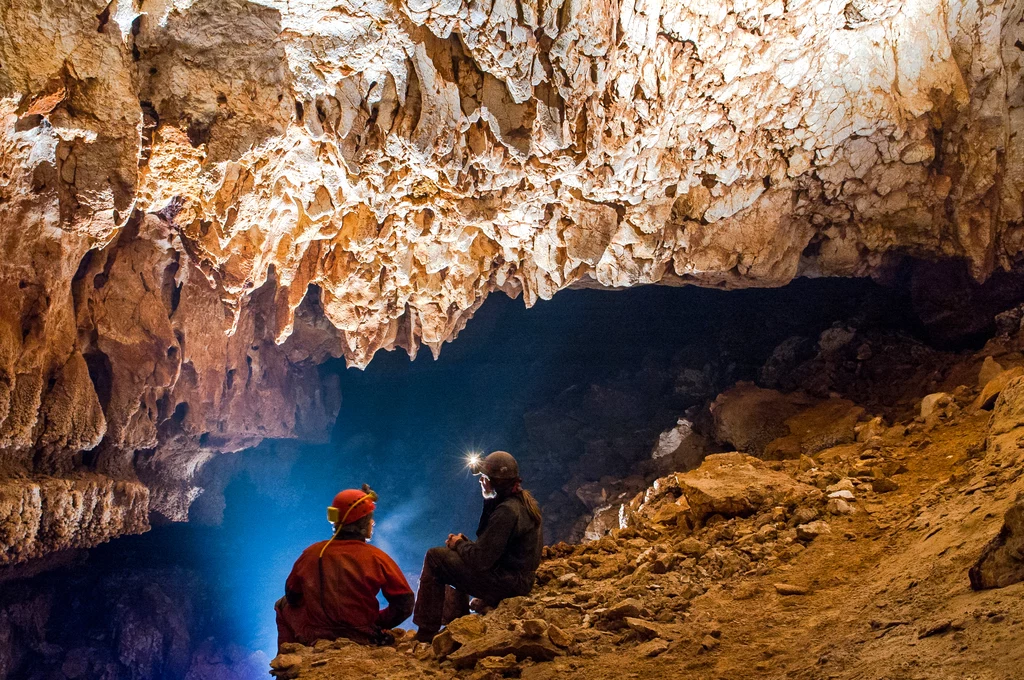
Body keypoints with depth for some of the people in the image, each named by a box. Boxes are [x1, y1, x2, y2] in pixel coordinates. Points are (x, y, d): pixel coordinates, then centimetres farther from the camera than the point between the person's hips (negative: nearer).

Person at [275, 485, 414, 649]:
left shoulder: (311, 554, -6)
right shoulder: (377, 558, -12)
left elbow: (292, 596, 8)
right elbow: (405, 603, -9)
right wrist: (377, 623, 6)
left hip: (313, 639, 1)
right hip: (363, 639, 0)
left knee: (284, 605, 29)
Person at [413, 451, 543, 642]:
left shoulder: (507, 511, -24)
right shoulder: (524, 501, 7)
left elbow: (481, 559, -24)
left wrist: (459, 544, -5)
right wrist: (464, 542, 3)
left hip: (506, 582, -10)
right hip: (519, 578, 11)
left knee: (435, 558, -9)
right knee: (455, 555, 27)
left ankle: (426, 634, -3)